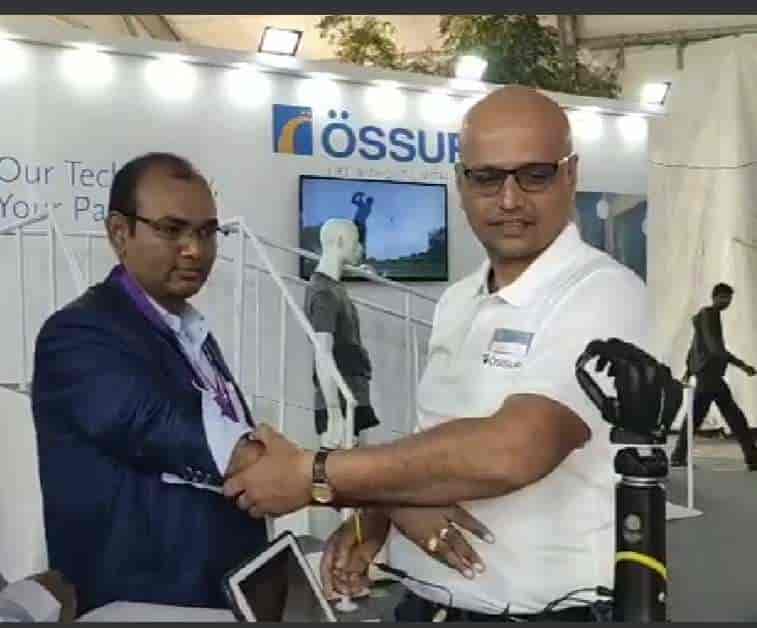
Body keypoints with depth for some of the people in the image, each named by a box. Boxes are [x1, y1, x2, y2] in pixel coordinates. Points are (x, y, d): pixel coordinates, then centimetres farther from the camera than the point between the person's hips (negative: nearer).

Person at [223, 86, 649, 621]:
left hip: (548, 610, -6)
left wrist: (313, 476, -22)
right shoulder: (456, 302, 6)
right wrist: (381, 513, -8)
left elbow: (508, 452, -30)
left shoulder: (604, 293, -18)